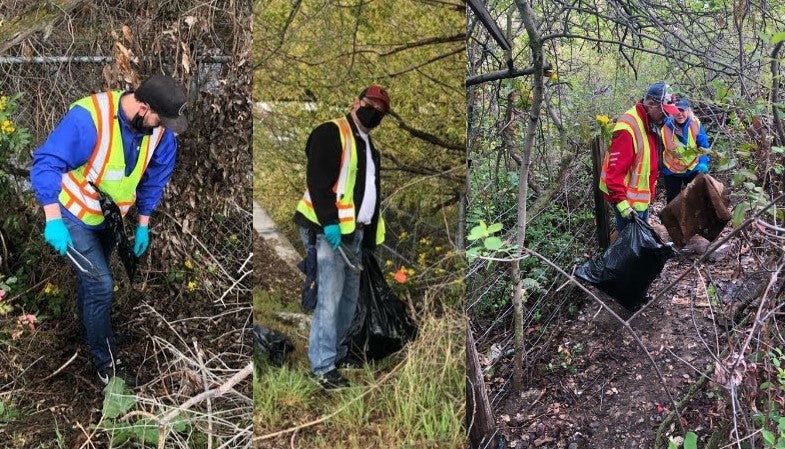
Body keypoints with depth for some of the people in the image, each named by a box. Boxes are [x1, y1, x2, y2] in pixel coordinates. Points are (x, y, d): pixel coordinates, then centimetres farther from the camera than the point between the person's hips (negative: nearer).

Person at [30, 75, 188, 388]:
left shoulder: (159, 130, -15)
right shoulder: (89, 118, -35)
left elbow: (155, 177, 0)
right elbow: (46, 163, -35)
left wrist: (143, 224, 4)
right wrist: (53, 220, -41)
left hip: (112, 215, 6)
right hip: (74, 213, -6)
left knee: (91, 278, 24)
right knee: (101, 285, -9)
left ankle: (88, 331, 48)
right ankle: (106, 363, 8)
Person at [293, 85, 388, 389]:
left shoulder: (368, 145, 22)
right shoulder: (331, 133, -6)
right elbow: (317, 179, -17)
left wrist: (368, 236, 22)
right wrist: (329, 221, -24)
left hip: (355, 232, 9)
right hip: (329, 229, -9)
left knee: (349, 297, 13)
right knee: (330, 298, -11)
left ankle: (336, 351, 26)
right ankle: (324, 366, -7)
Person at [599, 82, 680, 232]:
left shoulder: (652, 123, 8)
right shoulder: (627, 128, -24)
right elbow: (615, 170, -26)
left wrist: (650, 191, 21)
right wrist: (621, 202, -27)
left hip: (643, 196, 10)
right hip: (628, 199, -10)